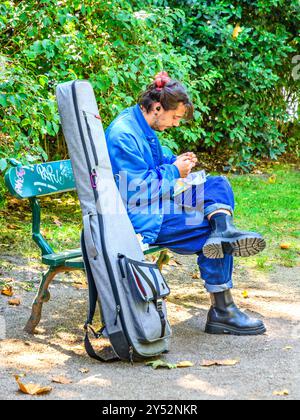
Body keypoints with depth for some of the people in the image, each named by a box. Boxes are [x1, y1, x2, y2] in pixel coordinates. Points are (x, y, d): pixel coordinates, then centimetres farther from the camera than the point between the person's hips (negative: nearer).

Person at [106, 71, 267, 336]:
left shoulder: (142, 125, 10)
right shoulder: (123, 135, -21)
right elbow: (138, 190, -24)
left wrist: (176, 162, 5)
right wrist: (174, 170, -12)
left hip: (156, 203, 11)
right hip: (140, 219, -11)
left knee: (218, 185, 2)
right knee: (210, 234, -18)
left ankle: (224, 232, -23)